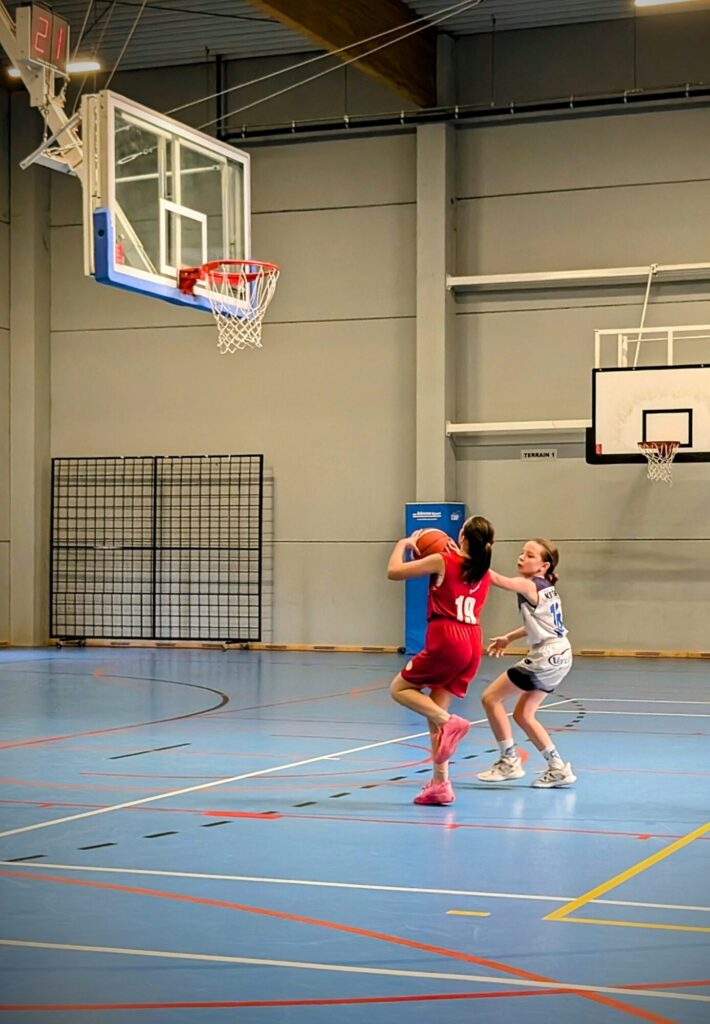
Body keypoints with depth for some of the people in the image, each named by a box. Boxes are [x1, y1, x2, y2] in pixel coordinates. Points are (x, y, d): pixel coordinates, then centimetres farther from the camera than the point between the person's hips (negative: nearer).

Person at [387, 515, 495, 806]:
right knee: (434, 712, 13)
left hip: (447, 640, -7)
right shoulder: (483, 572, 13)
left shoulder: (442, 561, -5)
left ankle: (449, 721, -15)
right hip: (473, 642, 7)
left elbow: (394, 571, 0)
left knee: (400, 689, 10)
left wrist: (404, 544, 15)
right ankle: (440, 784, 9)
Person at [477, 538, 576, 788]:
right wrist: (508, 637, 22)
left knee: (490, 698, -1)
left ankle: (509, 761, 5)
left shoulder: (529, 586, -15)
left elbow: (495, 578, -28)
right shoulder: (545, 587, 13)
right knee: (523, 715, 16)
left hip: (546, 658, -10)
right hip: (558, 656, 10)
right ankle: (558, 768, 16)